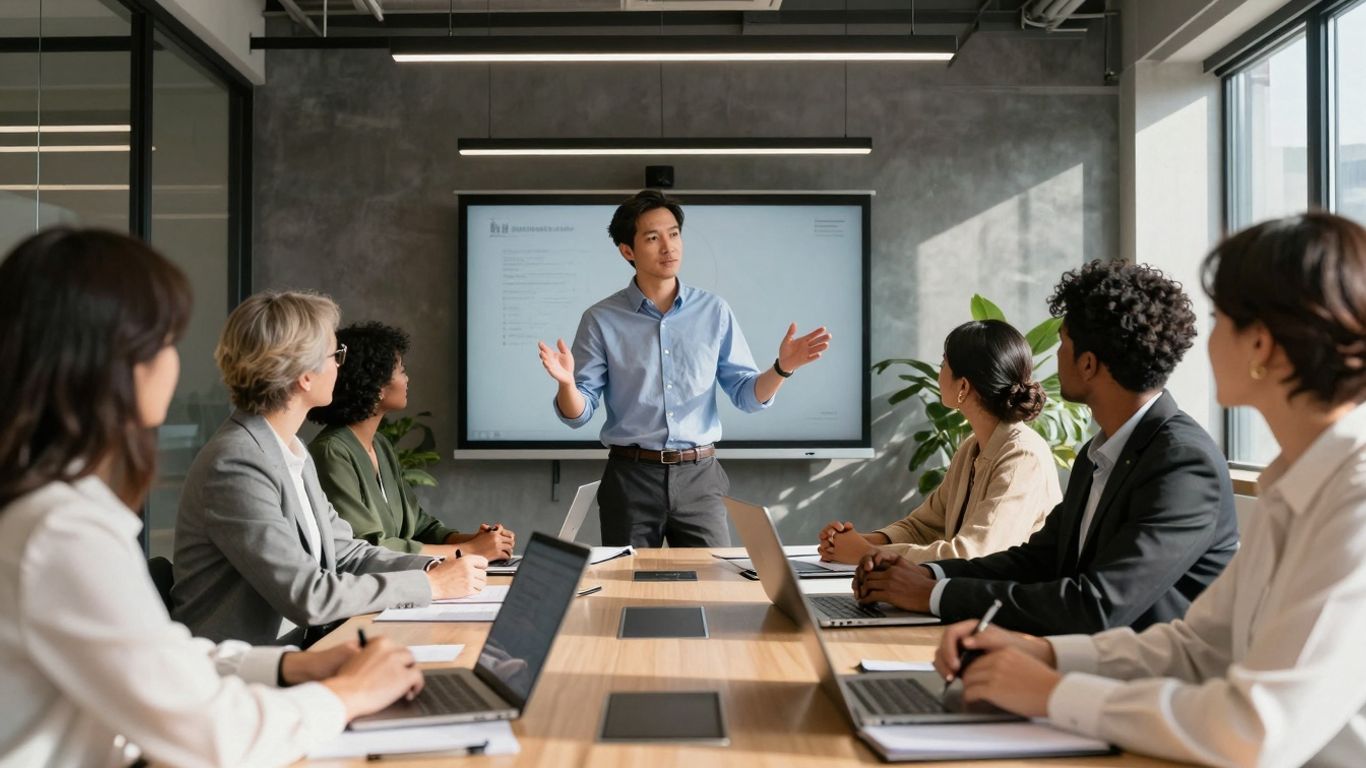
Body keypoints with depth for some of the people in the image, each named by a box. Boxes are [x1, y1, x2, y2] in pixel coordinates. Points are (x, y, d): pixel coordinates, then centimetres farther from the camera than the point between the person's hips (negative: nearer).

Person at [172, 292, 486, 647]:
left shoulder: (292, 449, 8)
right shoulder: (235, 464, -20)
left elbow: (342, 551, 12)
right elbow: (308, 596, -22)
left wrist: (433, 567, -3)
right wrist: (431, 584, -15)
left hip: (295, 646, 8)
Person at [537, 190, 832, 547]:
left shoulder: (714, 312, 4)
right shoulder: (601, 320, -1)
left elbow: (748, 394, 5)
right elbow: (578, 413, -2)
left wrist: (782, 368, -14)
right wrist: (566, 383, -23)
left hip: (699, 477, 1)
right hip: (631, 477, -1)